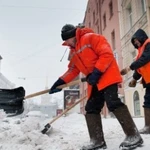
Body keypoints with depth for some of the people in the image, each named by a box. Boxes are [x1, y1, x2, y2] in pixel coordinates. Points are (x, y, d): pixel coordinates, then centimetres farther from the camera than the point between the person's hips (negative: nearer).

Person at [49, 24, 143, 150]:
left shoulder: (91, 38, -9)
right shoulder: (73, 52, 18)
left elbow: (107, 54, -17)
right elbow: (73, 70, 21)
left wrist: (97, 72, -21)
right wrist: (60, 82, 10)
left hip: (107, 75, -9)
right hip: (94, 83, 9)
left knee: (113, 103, -20)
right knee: (91, 109, 3)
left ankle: (133, 136, -10)